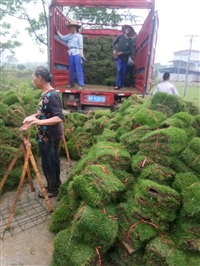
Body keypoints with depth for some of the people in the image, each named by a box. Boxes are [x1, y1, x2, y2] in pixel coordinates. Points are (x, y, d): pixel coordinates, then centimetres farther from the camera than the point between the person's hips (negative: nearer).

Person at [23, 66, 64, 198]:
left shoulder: (51, 95, -24)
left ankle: (52, 189, 23)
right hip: (51, 135, 9)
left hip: (48, 137, -9)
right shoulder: (46, 93, 6)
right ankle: (56, 182, 40)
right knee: (53, 160, 22)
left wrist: (40, 122, -34)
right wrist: (34, 116, 5)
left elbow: (59, 118, -29)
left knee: (48, 163, 6)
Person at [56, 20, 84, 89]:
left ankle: (81, 84, -8)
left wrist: (81, 55, -12)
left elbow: (81, 46, -3)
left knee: (78, 69, -8)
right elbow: (62, 37, 25)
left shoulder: (79, 35, 3)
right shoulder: (69, 35, 16)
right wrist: (57, 31, 24)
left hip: (77, 53, -5)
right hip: (70, 54, 5)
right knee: (71, 69, 7)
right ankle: (71, 83, 15)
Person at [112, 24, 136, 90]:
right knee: (119, 70, -16)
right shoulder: (120, 36, 1)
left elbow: (131, 51, -5)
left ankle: (121, 85, 15)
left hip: (125, 58, 2)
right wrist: (114, 50, -6)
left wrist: (122, 53, -15)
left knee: (123, 72, 4)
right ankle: (118, 85, -12)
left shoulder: (130, 41, 0)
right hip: (118, 57, -2)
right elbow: (114, 43, 11)